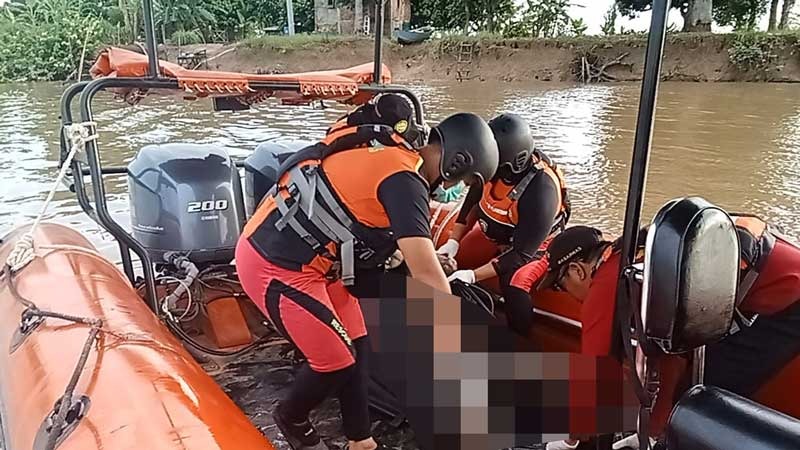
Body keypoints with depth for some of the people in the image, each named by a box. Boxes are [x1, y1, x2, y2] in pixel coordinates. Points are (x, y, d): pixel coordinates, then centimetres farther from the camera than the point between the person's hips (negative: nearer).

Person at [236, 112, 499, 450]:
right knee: (336, 360, 1)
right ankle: (291, 419, 31)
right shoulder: (403, 180, -23)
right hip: (277, 267, -10)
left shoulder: (393, 151, 6)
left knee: (355, 344, 13)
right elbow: (426, 275, -25)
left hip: (294, 253, 10)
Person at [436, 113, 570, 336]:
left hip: (534, 244, -6)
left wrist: (473, 275, -35)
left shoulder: (540, 191, -36)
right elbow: (474, 201, -1)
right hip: (497, 238, 7)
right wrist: (454, 241, -7)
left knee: (515, 284, -31)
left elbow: (521, 253, -31)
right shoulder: (494, 164, -19)